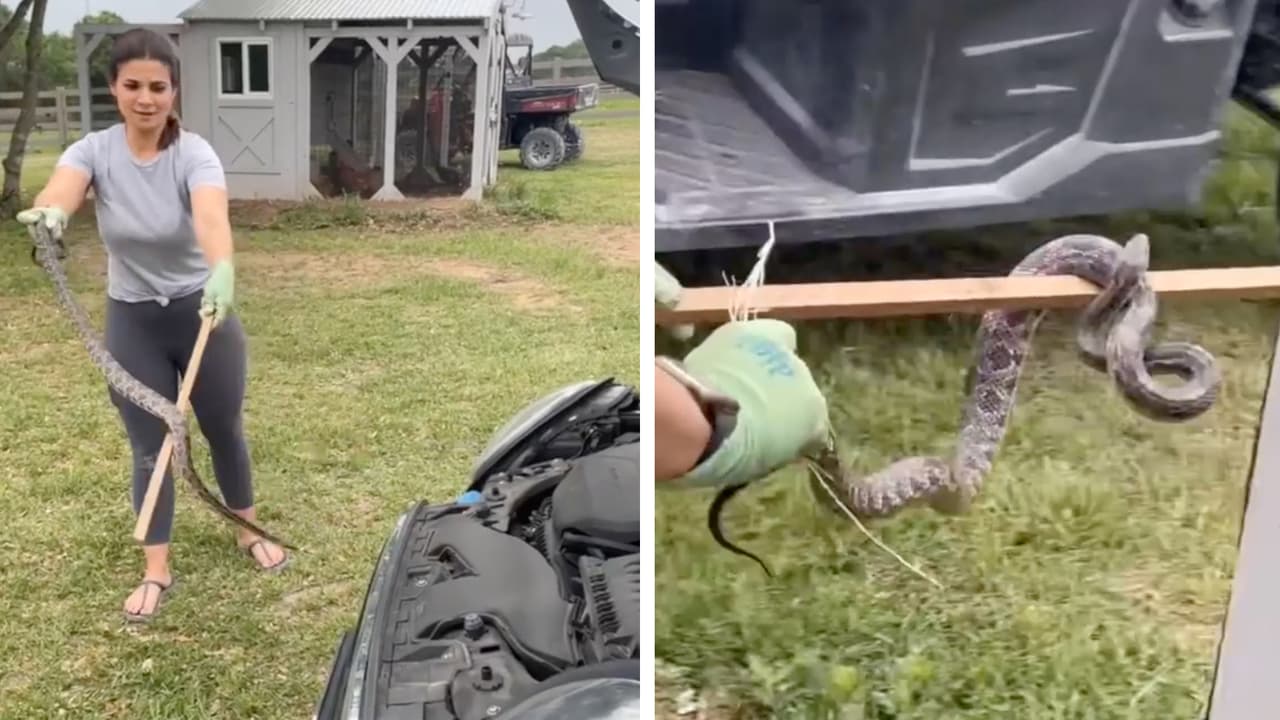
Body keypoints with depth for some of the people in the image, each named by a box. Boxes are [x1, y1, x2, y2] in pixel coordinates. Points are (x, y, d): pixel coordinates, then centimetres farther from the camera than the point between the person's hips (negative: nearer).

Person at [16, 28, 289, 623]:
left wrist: (222, 270, -65)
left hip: (201, 313, -2)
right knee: (148, 449, 8)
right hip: (132, 321, 2)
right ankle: (156, 572, 21)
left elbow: (212, 217, -43)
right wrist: (48, 214, -61)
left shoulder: (194, 155, -21)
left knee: (224, 431, 14)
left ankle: (248, 532, 37)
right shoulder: (94, 151, -13)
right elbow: (61, 190, -36)